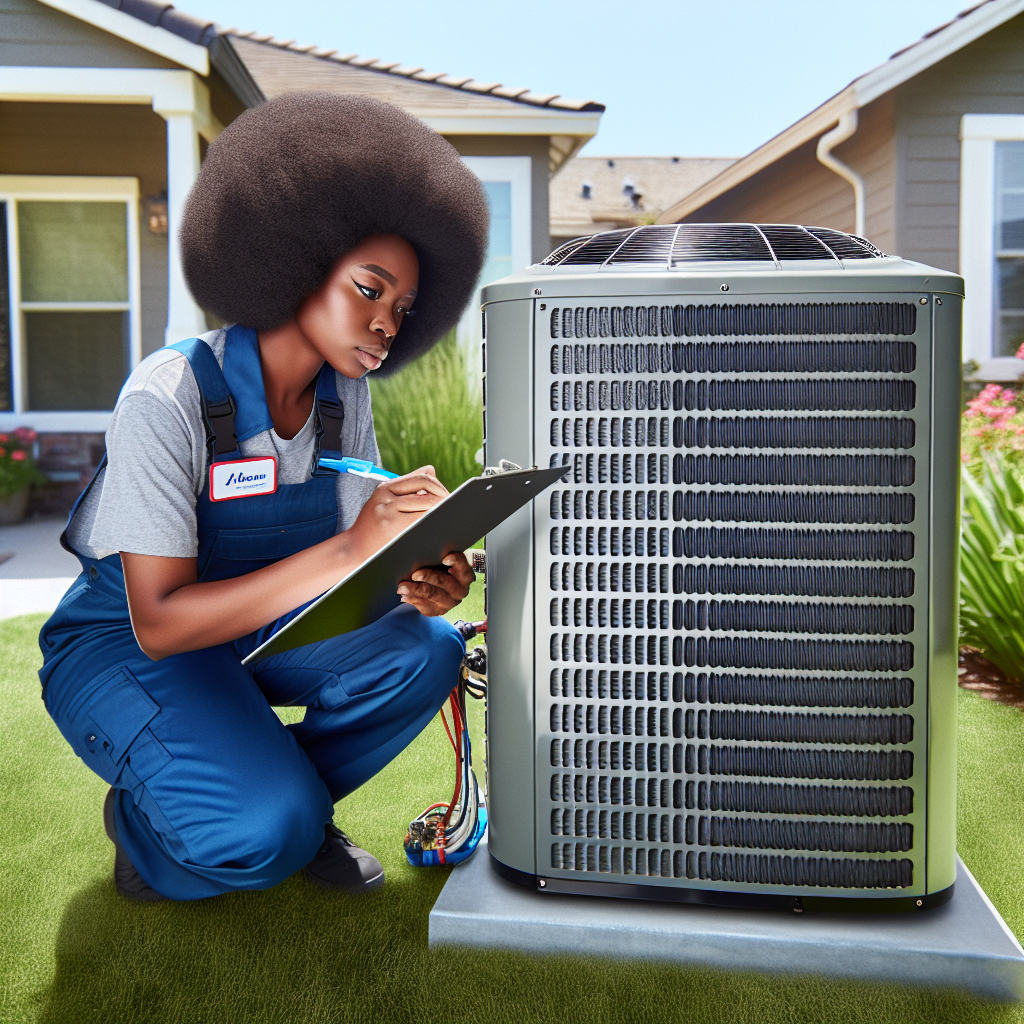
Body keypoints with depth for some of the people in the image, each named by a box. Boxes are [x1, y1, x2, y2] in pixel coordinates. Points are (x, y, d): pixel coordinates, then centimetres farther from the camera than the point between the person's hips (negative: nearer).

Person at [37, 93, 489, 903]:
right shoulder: (170, 396, -27)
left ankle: (292, 807, 4)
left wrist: (418, 581, -30)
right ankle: (146, 820, 6)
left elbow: (356, 561, -5)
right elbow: (160, 622, -30)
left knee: (426, 652, -20)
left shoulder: (345, 397, -6)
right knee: (267, 835, -29)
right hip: (125, 646, -6)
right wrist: (347, 550, -40)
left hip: (256, 631, 6)